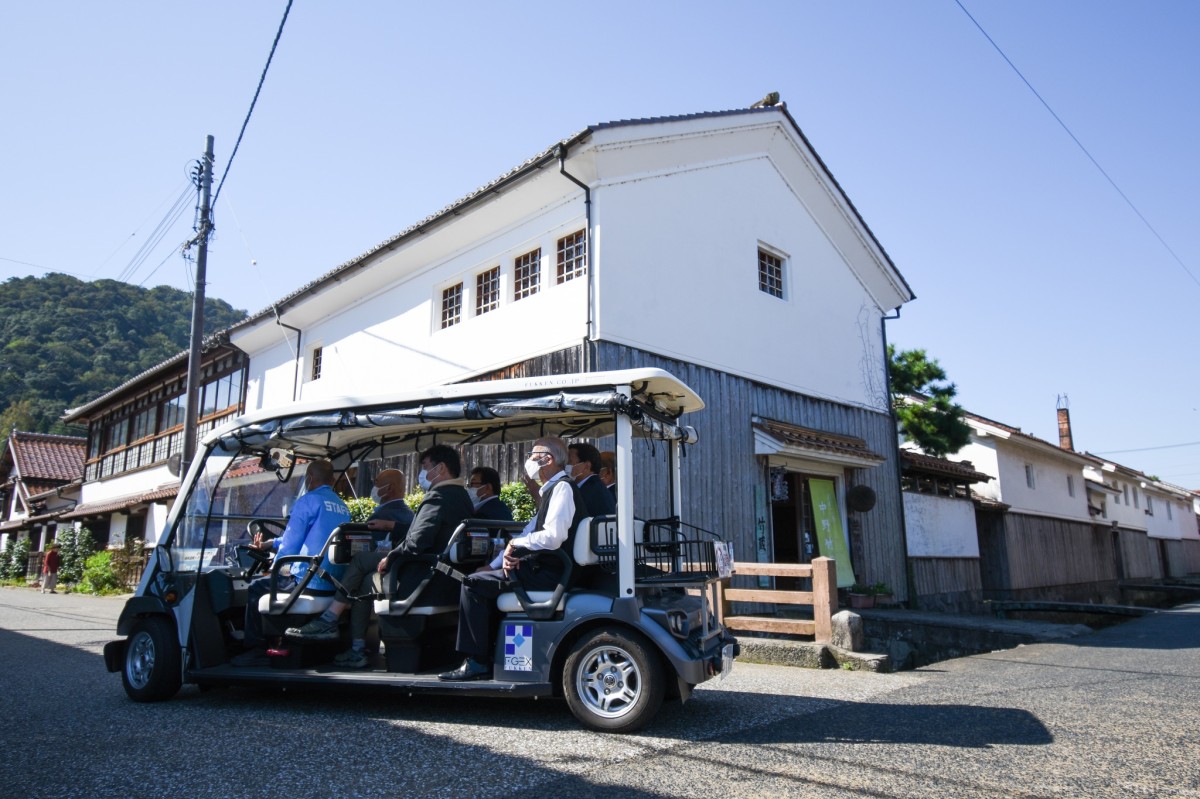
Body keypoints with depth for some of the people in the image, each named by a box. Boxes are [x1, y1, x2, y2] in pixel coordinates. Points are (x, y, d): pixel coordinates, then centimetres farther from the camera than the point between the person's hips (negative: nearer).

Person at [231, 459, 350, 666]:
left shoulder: (308, 501, -9)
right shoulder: (343, 506, 15)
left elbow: (289, 545, -7)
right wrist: (269, 544, 34)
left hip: (310, 582, -8)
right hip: (335, 583, 8)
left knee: (255, 588, 13)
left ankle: (256, 650, 16)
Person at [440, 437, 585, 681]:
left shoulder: (562, 488, -13)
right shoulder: (553, 489, 19)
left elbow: (553, 537, -26)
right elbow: (530, 532, 20)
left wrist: (516, 544, -13)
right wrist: (510, 553, 2)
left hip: (548, 573, -10)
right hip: (542, 568, 10)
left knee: (473, 584, -11)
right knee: (485, 580, 20)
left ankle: (477, 662, -6)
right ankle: (488, 651, 18)